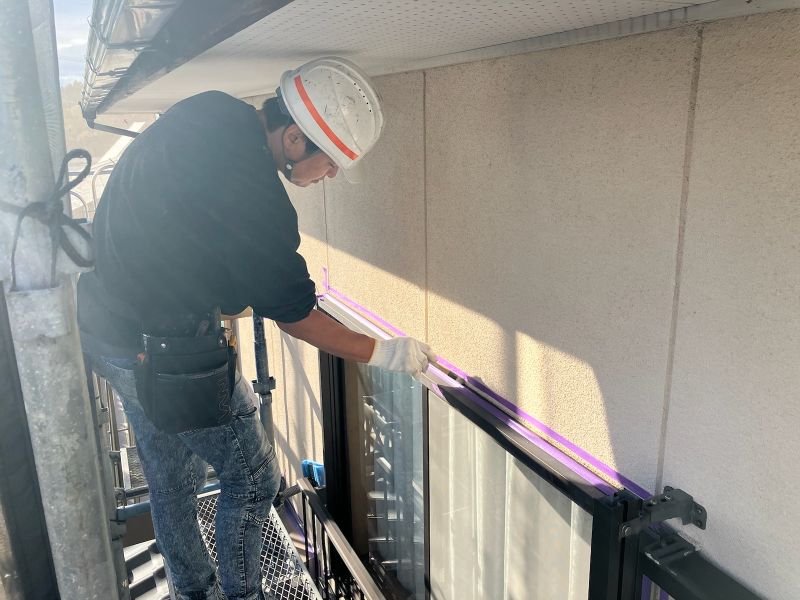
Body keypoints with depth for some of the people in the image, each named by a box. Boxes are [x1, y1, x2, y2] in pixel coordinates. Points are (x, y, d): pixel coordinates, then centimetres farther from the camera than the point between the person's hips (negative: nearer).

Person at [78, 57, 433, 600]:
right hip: (166, 349, -10)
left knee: (171, 481, 24)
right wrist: (381, 353, -10)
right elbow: (292, 311, -19)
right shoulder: (249, 190, -29)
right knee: (253, 480, 8)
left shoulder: (207, 111, -2)